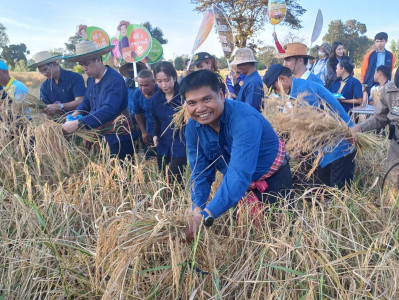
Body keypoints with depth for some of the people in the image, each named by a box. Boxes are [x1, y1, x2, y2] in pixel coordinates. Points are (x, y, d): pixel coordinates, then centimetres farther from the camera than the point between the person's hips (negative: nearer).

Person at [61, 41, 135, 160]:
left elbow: (109, 110, -35)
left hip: (118, 138, -8)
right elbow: (87, 101, 20)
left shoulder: (115, 80, -22)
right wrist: (78, 112, -3)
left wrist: (78, 123, -41)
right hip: (101, 136, 8)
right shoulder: (91, 79, 6)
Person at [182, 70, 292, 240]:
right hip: (237, 186, 5)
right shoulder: (193, 128, -14)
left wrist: (205, 217, -46)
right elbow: (200, 173, -10)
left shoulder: (245, 120, -35)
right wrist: (197, 210, -25)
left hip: (273, 181, -5)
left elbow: (239, 175, -42)